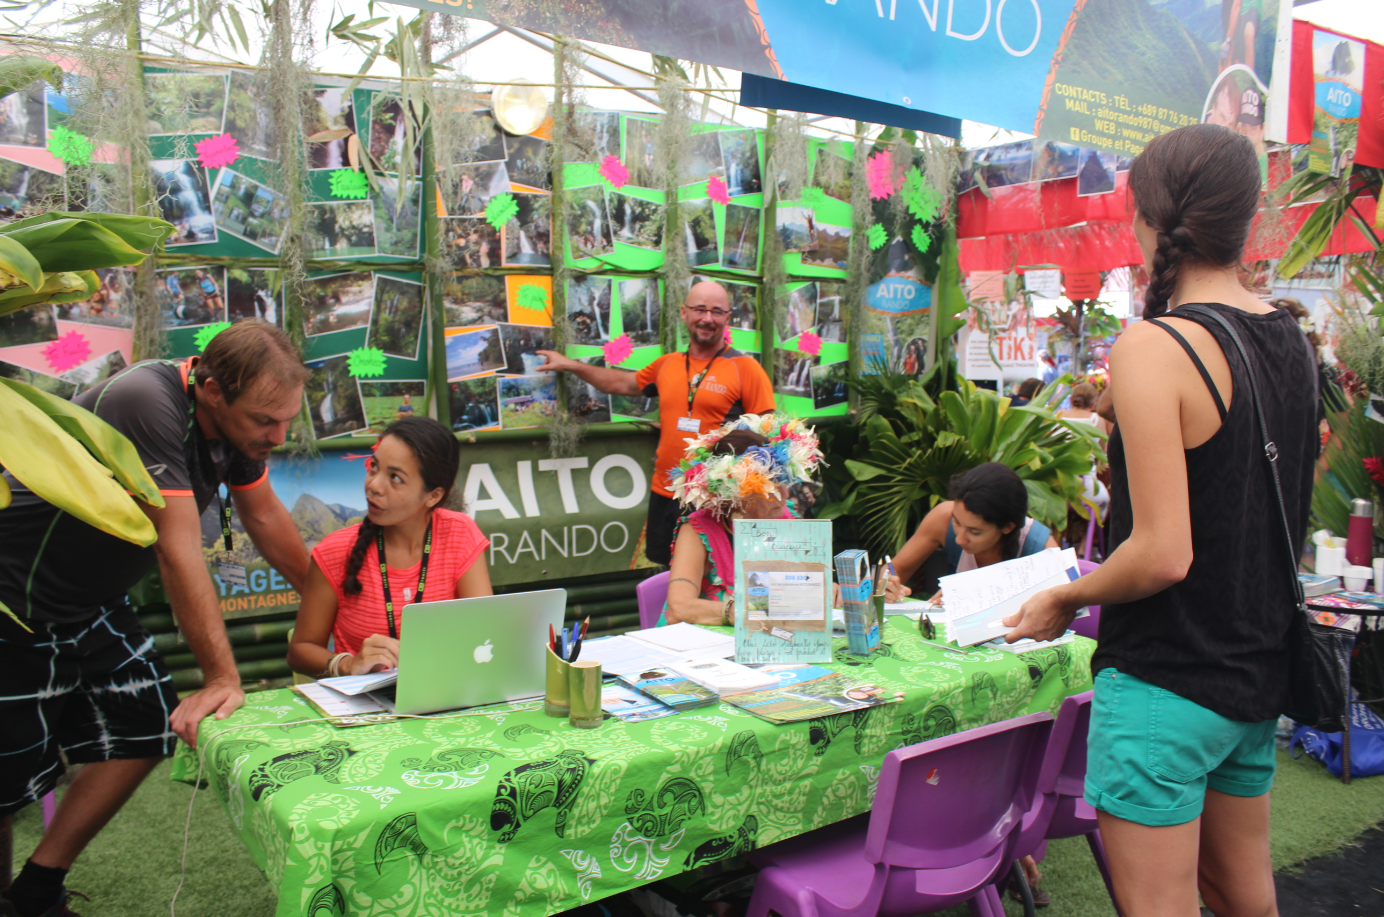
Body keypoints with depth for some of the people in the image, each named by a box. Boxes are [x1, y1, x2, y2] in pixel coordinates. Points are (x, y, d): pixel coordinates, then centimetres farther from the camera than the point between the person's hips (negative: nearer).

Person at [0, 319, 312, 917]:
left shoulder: (238, 421, -6)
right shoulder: (147, 404, -32)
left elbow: (266, 519, 8)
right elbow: (178, 551, -32)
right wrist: (222, 677, -27)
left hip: (92, 601, 8)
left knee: (145, 731, 3)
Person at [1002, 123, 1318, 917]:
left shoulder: (1155, 347, -20)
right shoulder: (1292, 341, 4)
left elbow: (1162, 554, -23)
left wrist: (1063, 600, -7)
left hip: (1164, 682, -8)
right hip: (1259, 673, 8)